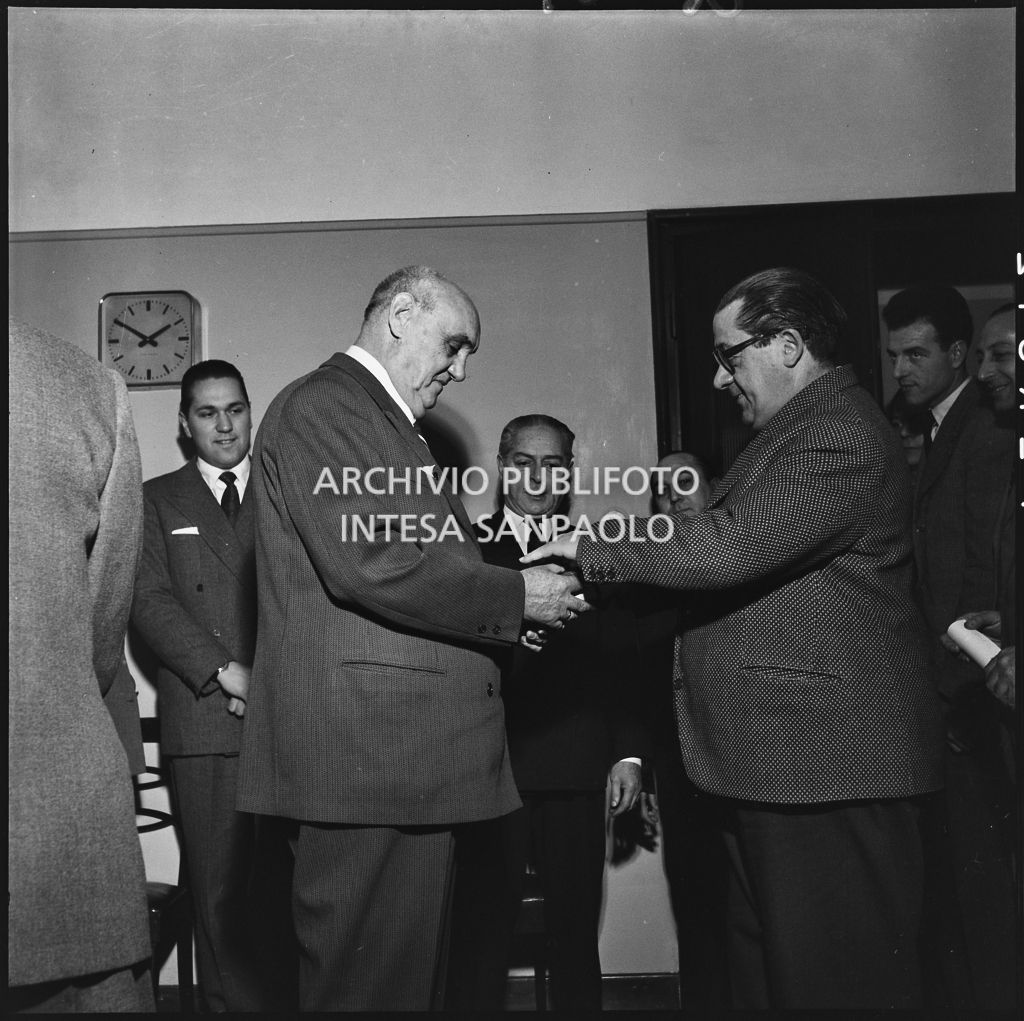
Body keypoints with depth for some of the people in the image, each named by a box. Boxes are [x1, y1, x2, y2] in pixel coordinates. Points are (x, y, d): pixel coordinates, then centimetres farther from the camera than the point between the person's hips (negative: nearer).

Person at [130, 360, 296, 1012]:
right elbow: (150, 600, 2)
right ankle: (231, 1002, 10)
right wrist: (224, 672, -10)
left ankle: (286, 999, 10)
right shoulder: (159, 499, 13)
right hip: (203, 718, 0)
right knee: (219, 886, 0)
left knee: (284, 883, 0)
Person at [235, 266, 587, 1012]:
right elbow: (367, 561, -20)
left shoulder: (382, 420, 24)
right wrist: (516, 598, -11)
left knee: (411, 971, 14)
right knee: (373, 979, -2)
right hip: (369, 751, -10)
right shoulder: (323, 406, -7)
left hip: (401, 753, 10)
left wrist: (514, 602, 9)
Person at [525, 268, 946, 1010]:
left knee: (840, 982, -1)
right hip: (777, 761, 11)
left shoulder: (841, 435, -16)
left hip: (825, 760, -11)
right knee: (766, 975, 16)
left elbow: (729, 546, -25)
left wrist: (591, 548, -17)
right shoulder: (803, 429, 19)